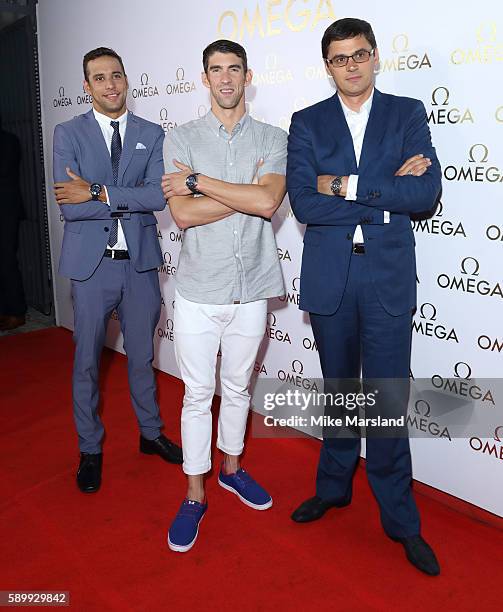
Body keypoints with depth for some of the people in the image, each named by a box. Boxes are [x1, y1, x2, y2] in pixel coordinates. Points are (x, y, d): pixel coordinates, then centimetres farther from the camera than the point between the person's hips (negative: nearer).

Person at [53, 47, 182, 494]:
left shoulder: (152, 134, 4)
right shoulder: (68, 134, -1)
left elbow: (158, 195, -12)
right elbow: (69, 205, -14)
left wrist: (98, 193, -18)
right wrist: (132, 202, -14)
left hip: (140, 262, 2)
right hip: (91, 264, -1)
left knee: (142, 354, 15)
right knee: (87, 360, 9)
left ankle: (151, 433, 35)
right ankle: (90, 449, 27)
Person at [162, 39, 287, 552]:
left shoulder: (272, 140, 3)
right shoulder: (180, 139, 1)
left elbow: (268, 203, -16)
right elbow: (182, 215, -12)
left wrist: (197, 181, -13)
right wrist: (247, 192, -13)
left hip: (251, 290, 1)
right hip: (199, 290, -1)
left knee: (238, 388, 16)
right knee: (198, 393, 6)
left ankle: (231, 467, 38)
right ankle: (194, 495, 21)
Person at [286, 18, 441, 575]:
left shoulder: (407, 114, 4)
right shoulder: (307, 123, 5)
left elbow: (426, 194, -11)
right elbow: (303, 203, -10)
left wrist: (347, 186, -14)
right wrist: (385, 195, -14)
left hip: (387, 278, -1)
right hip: (329, 278, 2)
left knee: (386, 399, 2)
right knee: (339, 390, 16)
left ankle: (400, 519, 20)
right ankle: (334, 486, 36)